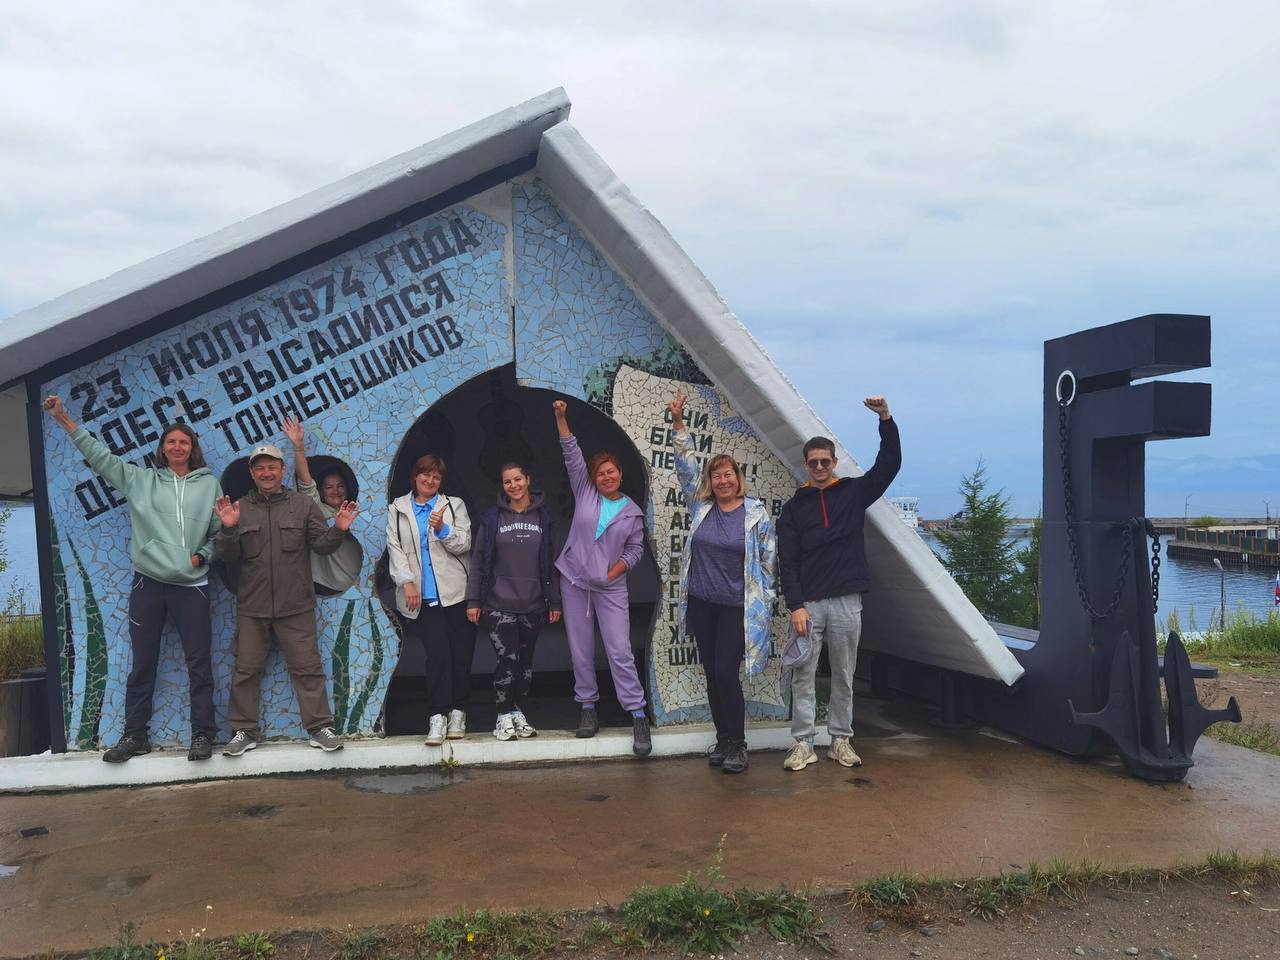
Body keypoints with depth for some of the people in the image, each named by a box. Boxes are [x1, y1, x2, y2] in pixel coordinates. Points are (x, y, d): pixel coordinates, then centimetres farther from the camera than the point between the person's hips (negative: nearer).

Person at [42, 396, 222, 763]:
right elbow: (100, 456, 7)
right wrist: (64, 420, 2)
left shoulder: (209, 484, 6)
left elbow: (220, 531, 5)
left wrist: (203, 555, -10)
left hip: (191, 585, -1)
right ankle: (135, 734, 19)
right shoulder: (140, 479, 9)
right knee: (142, 663, 9)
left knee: (199, 662, 0)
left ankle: (203, 734, 7)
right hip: (148, 583, 2)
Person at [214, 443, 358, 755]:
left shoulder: (303, 505, 5)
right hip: (252, 607, 2)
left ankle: (320, 728, 9)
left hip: (296, 606, -1)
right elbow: (226, 556, 2)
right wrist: (228, 529, -16)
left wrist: (338, 531, -19)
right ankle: (244, 731, 20)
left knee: (307, 667, 2)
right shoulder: (239, 508, 7)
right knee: (246, 670, 8)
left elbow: (321, 545, 1)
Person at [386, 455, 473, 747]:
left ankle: (457, 713, 13)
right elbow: (395, 548, 6)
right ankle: (438, 718, -6)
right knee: (437, 653, -10)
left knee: (462, 654, 1)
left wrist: (443, 530, -14)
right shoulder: (398, 509, 13)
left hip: (455, 591, 1)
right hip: (423, 596, -1)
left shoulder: (453, 505, 12)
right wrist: (406, 582, -7)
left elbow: (464, 544, 4)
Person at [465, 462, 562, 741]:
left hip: (533, 605, 2)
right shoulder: (492, 517, 1)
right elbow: (478, 560, 2)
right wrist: (473, 601, -2)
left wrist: (555, 602, 4)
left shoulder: (544, 517, 5)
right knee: (507, 659, -8)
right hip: (499, 605, -2)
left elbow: (551, 561, 6)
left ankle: (518, 712, 22)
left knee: (526, 660, 8)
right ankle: (504, 716, 7)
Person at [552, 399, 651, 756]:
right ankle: (588, 707, 21)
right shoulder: (584, 492, 3)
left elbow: (636, 549, 8)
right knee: (580, 650, 7)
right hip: (574, 582, 1)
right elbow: (572, 455, -4)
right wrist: (561, 418, -13)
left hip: (611, 588, -1)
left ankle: (638, 716, -2)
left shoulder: (632, 511, 4)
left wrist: (613, 572, -8)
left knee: (620, 651, -7)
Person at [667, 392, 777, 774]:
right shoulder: (700, 505, 4)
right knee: (711, 673, 10)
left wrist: (765, 607, -1)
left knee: (726, 673, -6)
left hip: (737, 607, -4)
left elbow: (768, 562, -2)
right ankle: (723, 739, 24)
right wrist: (678, 424, -9)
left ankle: (737, 744, 9)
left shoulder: (756, 513, -5)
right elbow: (686, 466, 0)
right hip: (701, 604, 4)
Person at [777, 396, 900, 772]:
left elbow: (890, 464, -2)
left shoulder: (854, 492, 8)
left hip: (847, 602, 1)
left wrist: (886, 419, -15)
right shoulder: (794, 507, 5)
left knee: (844, 675, 9)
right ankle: (803, 743, 7)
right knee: (803, 675, 0)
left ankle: (841, 740, 19)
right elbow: (786, 562, 0)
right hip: (808, 603, 0)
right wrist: (795, 606, -9)